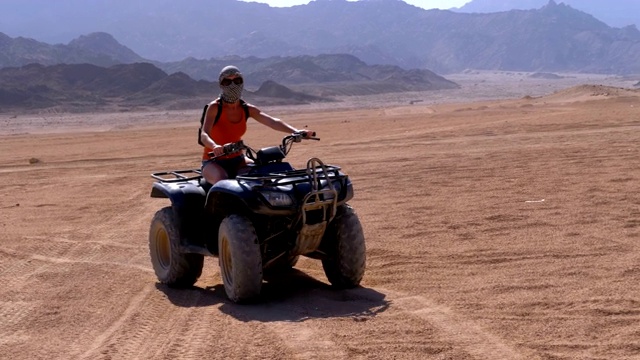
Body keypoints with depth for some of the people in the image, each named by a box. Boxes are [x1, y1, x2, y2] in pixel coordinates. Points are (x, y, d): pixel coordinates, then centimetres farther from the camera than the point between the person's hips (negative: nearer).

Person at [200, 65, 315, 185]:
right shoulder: (215, 107, -13)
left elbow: (272, 122, -14)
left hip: (236, 160, 5)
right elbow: (204, 135, -26)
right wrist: (215, 146, -51)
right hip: (214, 161, -5)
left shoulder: (247, 109, 0)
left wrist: (296, 131, -32)